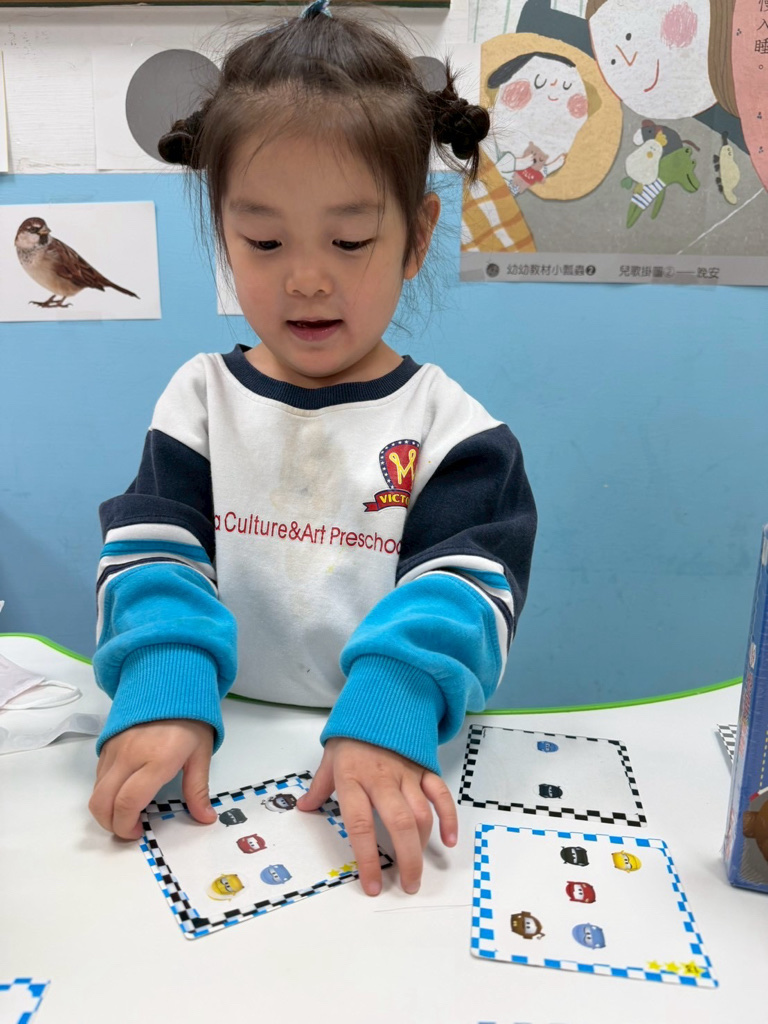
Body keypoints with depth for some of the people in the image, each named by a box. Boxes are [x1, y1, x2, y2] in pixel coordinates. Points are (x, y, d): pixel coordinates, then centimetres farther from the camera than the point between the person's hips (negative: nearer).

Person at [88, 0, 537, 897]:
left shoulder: (448, 425, -1)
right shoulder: (201, 399, 6)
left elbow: (464, 586, -11)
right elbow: (150, 558, -3)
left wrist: (387, 716, -28)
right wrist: (163, 691, -21)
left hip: (394, 760, -1)